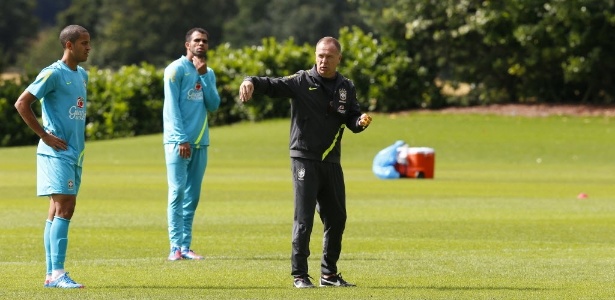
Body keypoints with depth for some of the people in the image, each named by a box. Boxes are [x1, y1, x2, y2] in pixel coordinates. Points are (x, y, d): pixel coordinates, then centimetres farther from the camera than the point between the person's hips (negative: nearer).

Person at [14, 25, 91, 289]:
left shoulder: (82, 75, 15)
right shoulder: (53, 74, -11)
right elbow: (22, 103, -15)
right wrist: (45, 136, -14)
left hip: (74, 152, 9)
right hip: (57, 152, -9)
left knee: (59, 210, 8)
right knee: (64, 207, -15)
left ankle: (51, 275, 10)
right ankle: (56, 273, -18)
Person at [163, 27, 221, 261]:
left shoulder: (208, 73, 15)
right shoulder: (177, 69, -3)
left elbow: (213, 105, 4)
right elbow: (172, 107, -9)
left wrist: (204, 75, -5)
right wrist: (181, 139, -16)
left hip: (200, 142, 6)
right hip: (178, 141, -6)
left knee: (193, 196, 5)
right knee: (178, 193, -9)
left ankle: (186, 246, 8)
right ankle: (176, 247, -11)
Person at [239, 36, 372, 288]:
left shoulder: (346, 88, 7)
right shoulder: (302, 81, -7)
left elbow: (352, 120, 8)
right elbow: (273, 85, -19)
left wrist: (361, 122, -16)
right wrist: (252, 82, -40)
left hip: (332, 162, 5)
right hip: (304, 160, -5)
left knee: (336, 218, 10)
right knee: (304, 220, -6)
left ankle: (329, 274, 23)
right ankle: (299, 275, 1)